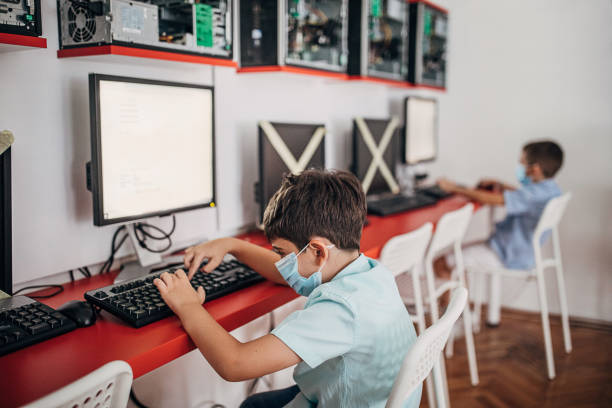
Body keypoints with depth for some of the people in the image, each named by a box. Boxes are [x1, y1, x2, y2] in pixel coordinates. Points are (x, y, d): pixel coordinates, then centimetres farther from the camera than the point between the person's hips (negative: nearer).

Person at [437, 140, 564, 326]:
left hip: (512, 258, -10)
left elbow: (491, 199, -31)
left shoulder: (536, 194, -30)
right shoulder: (550, 188, 0)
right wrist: (500, 185, 11)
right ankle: (493, 316, 34)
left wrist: (455, 188, -23)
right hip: (525, 251, 10)